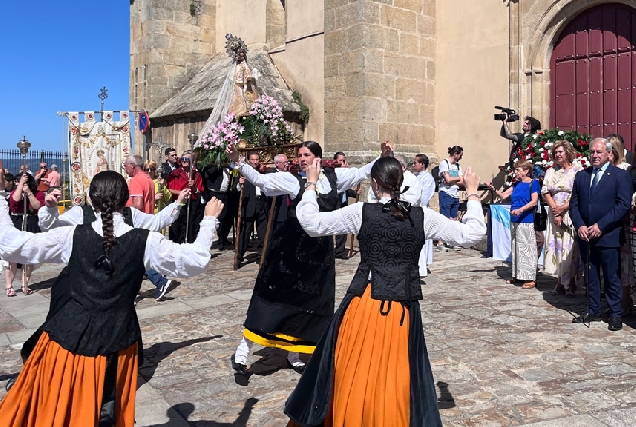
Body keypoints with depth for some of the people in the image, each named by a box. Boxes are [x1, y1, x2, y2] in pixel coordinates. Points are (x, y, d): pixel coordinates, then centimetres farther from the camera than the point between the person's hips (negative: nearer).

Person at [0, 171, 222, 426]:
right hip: (117, 339, 1)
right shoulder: (145, 242, -11)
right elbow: (196, 261, -2)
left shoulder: (72, 237, -11)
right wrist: (209, 220, 10)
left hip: (70, 335, -1)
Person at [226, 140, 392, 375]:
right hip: (291, 246, -4)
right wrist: (238, 161, -26)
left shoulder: (334, 176, 3)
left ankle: (293, 354, 32)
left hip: (319, 249, 4)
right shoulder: (291, 179, -7)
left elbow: (362, 172, 11)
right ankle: (243, 350, 12)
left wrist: (382, 158, 0)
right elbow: (260, 179, -14)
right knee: (275, 294, -1)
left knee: (310, 299, 13)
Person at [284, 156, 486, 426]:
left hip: (366, 303, -1)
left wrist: (311, 184, 11)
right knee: (396, 376, 15)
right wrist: (472, 193, 15)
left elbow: (310, 223, -1)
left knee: (356, 373, 13)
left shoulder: (361, 212, -6)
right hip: (404, 308, 2)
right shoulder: (422, 216, -1)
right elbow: (472, 234, 4)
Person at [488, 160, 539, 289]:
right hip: (514, 220, 8)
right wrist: (494, 190, -4)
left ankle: (530, 278, -3)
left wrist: (520, 209, -26)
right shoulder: (516, 184, 14)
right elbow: (504, 195, 13)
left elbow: (534, 201, -14)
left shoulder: (533, 183, -6)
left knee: (526, 248, -6)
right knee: (515, 248, 12)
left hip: (526, 221, -8)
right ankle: (517, 275, 21)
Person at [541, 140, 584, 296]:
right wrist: (555, 211, -9)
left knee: (571, 247, -3)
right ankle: (560, 283, 8)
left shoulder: (577, 170, -2)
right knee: (556, 246, 3)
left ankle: (571, 283, 5)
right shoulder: (551, 172, 11)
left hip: (571, 214, -4)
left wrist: (563, 208, -12)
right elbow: (545, 193, 3)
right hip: (555, 214, 4)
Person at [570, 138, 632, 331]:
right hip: (585, 235, 5)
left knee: (612, 277, 3)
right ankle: (593, 311, 23)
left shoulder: (621, 175, -3)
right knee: (591, 276, 12)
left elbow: (624, 205, -12)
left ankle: (616, 315, 14)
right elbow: (574, 204, 9)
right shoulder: (581, 176, 11)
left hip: (608, 235, -4)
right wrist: (580, 226, -6)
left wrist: (600, 225, -17)